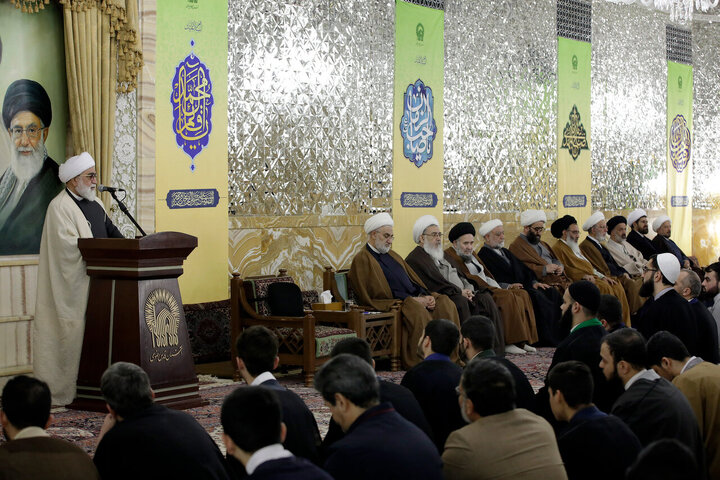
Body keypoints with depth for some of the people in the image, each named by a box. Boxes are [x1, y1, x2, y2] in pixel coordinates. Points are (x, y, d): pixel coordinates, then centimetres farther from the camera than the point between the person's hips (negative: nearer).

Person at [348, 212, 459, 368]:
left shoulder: (392, 255, 26)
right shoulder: (362, 260, -1)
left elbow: (413, 278, 23)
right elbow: (374, 296, -11)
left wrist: (427, 295, 0)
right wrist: (410, 300, -16)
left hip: (416, 299, 8)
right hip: (394, 303, -8)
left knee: (445, 303, -17)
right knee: (417, 311, -37)